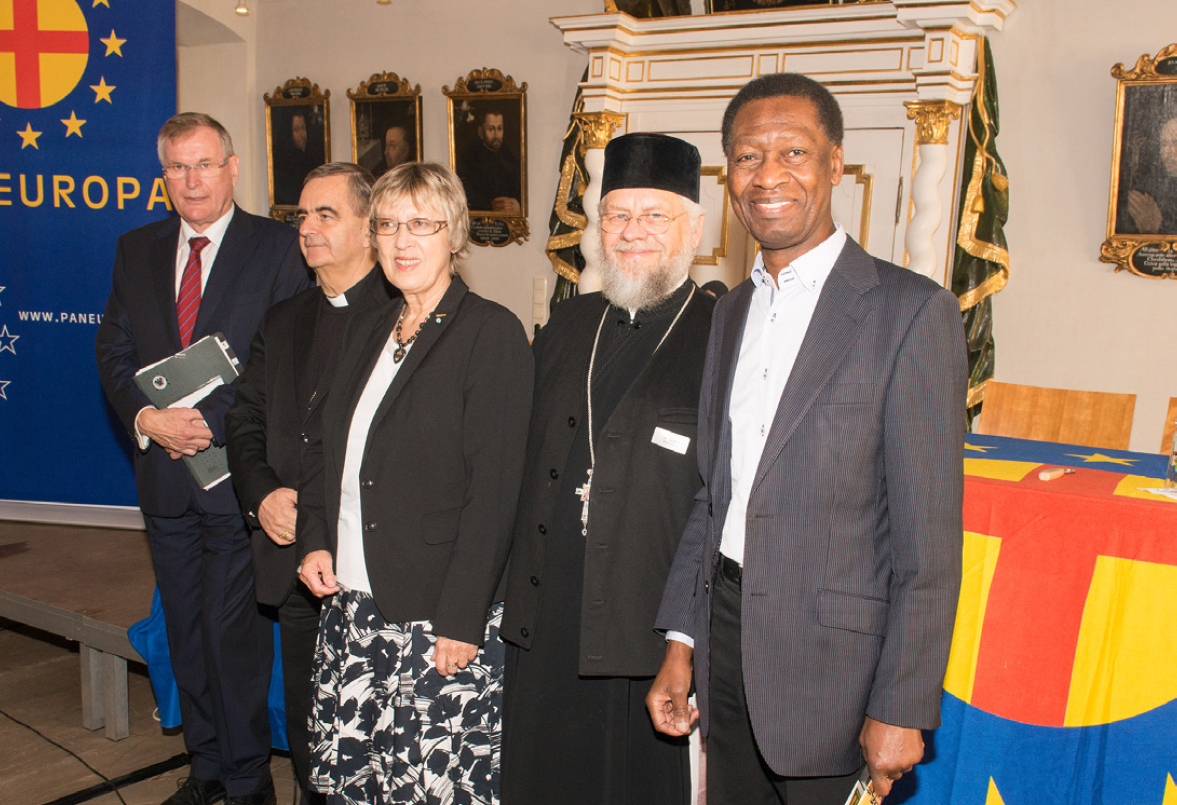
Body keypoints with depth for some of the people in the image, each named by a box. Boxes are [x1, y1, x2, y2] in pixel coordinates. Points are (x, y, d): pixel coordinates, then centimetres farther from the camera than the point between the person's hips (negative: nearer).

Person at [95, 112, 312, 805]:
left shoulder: (277, 247, -5)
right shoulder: (137, 250, 11)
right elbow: (114, 351, 10)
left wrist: (218, 427, -17)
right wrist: (145, 417, -9)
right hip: (164, 471, 5)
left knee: (234, 631, 0)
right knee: (186, 630, 15)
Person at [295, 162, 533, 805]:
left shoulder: (491, 332, -9)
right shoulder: (367, 329, 13)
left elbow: (493, 487, -14)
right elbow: (327, 446, 21)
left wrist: (462, 618, -17)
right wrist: (314, 540, 5)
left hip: (438, 612, -6)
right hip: (350, 599, 7)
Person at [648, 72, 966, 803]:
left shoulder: (910, 311, -12)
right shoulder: (733, 310, 9)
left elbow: (929, 538, -14)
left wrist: (902, 709, -14)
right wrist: (681, 642, 9)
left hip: (834, 658, -6)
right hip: (727, 637, 6)